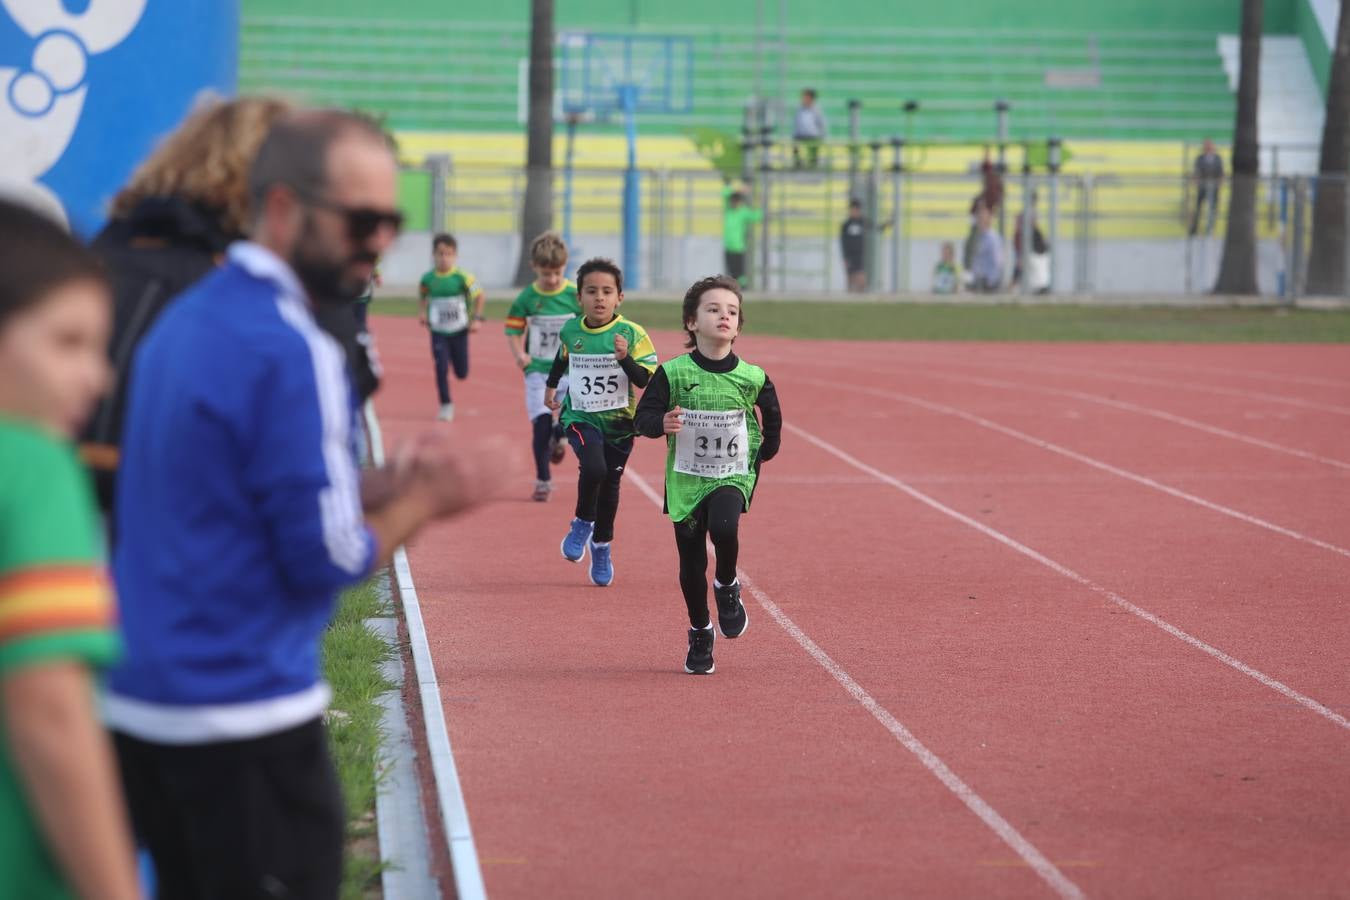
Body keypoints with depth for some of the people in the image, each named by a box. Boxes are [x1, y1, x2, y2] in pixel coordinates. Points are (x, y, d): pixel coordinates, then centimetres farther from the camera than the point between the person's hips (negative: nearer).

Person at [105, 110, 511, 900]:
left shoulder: (186, 322, 11)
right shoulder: (290, 351, -16)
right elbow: (327, 560, -16)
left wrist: (385, 484, 8)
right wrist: (426, 500, 0)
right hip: (245, 724, -9)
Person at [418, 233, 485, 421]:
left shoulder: (462, 277, -15)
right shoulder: (428, 278, -7)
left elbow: (479, 296, -3)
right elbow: (422, 295, 14)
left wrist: (477, 319, -7)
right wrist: (422, 312, 0)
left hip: (459, 330, -1)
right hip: (438, 332, 1)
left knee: (462, 372, 7)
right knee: (441, 369, -8)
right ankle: (446, 406, 3)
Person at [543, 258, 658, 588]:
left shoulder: (631, 334, -11)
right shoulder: (570, 332, -3)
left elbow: (647, 380, -15)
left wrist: (624, 359, -30)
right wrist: (551, 386, 30)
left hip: (618, 422, 0)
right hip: (580, 417, 0)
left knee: (610, 485, 11)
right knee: (593, 468, -26)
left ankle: (602, 547, 34)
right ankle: (582, 524, 0)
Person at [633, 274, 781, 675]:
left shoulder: (751, 377, -4)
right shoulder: (673, 373, -9)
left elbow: (772, 414, 15)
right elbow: (643, 417, -8)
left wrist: (764, 452, 11)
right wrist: (662, 423, -27)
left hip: (732, 476, 0)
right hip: (686, 478, 0)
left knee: (724, 527, -29)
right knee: (691, 563, 5)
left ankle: (727, 587, 2)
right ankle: (700, 635, 27)